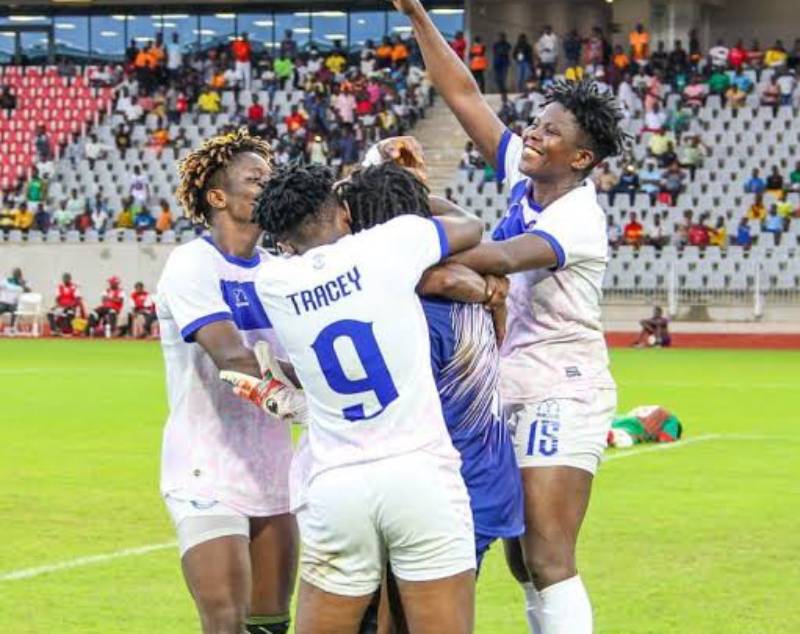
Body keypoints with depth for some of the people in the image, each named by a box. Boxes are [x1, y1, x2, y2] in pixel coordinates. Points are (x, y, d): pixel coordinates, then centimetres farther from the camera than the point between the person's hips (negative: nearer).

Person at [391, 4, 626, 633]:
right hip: (518, 394, 9)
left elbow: (504, 258, -34)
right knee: (524, 559, 9)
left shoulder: (579, 218, -16)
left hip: (562, 397, -9)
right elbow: (465, 96, 8)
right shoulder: (526, 178, 6)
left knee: (548, 560, -16)